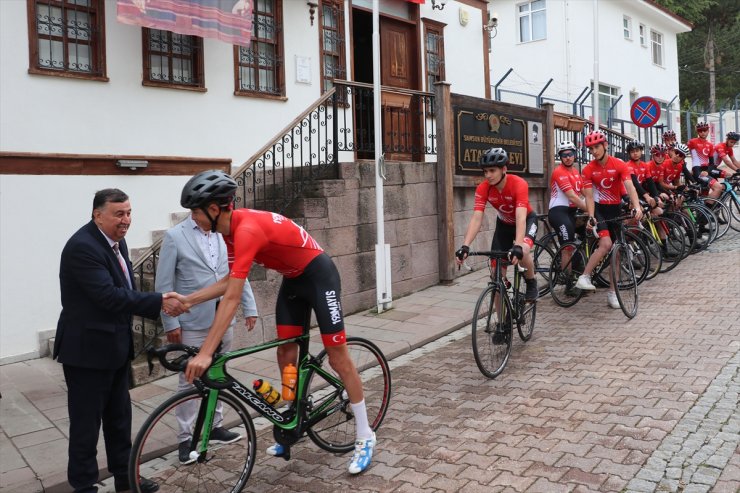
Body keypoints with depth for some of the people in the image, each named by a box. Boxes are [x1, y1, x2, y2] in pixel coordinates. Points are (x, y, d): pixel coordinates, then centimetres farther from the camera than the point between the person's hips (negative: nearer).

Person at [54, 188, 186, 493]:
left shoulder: (116, 240, 7)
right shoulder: (82, 247, -21)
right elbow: (109, 295, -29)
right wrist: (159, 302, -29)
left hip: (115, 346, 9)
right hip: (87, 348, -9)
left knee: (119, 416, 18)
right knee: (86, 421, 5)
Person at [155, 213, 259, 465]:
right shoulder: (175, 236, -7)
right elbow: (164, 284, -7)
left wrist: (250, 308, 5)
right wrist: (171, 323, -9)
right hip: (192, 324, -4)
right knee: (189, 382, 5)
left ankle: (214, 426, 32)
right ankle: (185, 438, 19)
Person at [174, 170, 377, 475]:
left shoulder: (247, 229, -32)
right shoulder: (231, 230, -3)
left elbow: (232, 299, -37)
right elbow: (230, 281, 4)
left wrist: (205, 353, -37)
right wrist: (188, 299, -3)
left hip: (319, 275, -9)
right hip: (292, 279, 9)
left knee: (337, 356, -3)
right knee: (285, 352, 10)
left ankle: (365, 438, 10)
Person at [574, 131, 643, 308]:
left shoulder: (619, 165, -13)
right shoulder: (588, 169, -12)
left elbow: (629, 187, -25)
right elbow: (589, 196, -14)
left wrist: (637, 207, -41)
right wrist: (591, 216, -28)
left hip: (616, 208, 2)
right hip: (599, 208, -2)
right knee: (606, 244, -25)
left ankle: (612, 292, 12)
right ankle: (584, 277, -19)